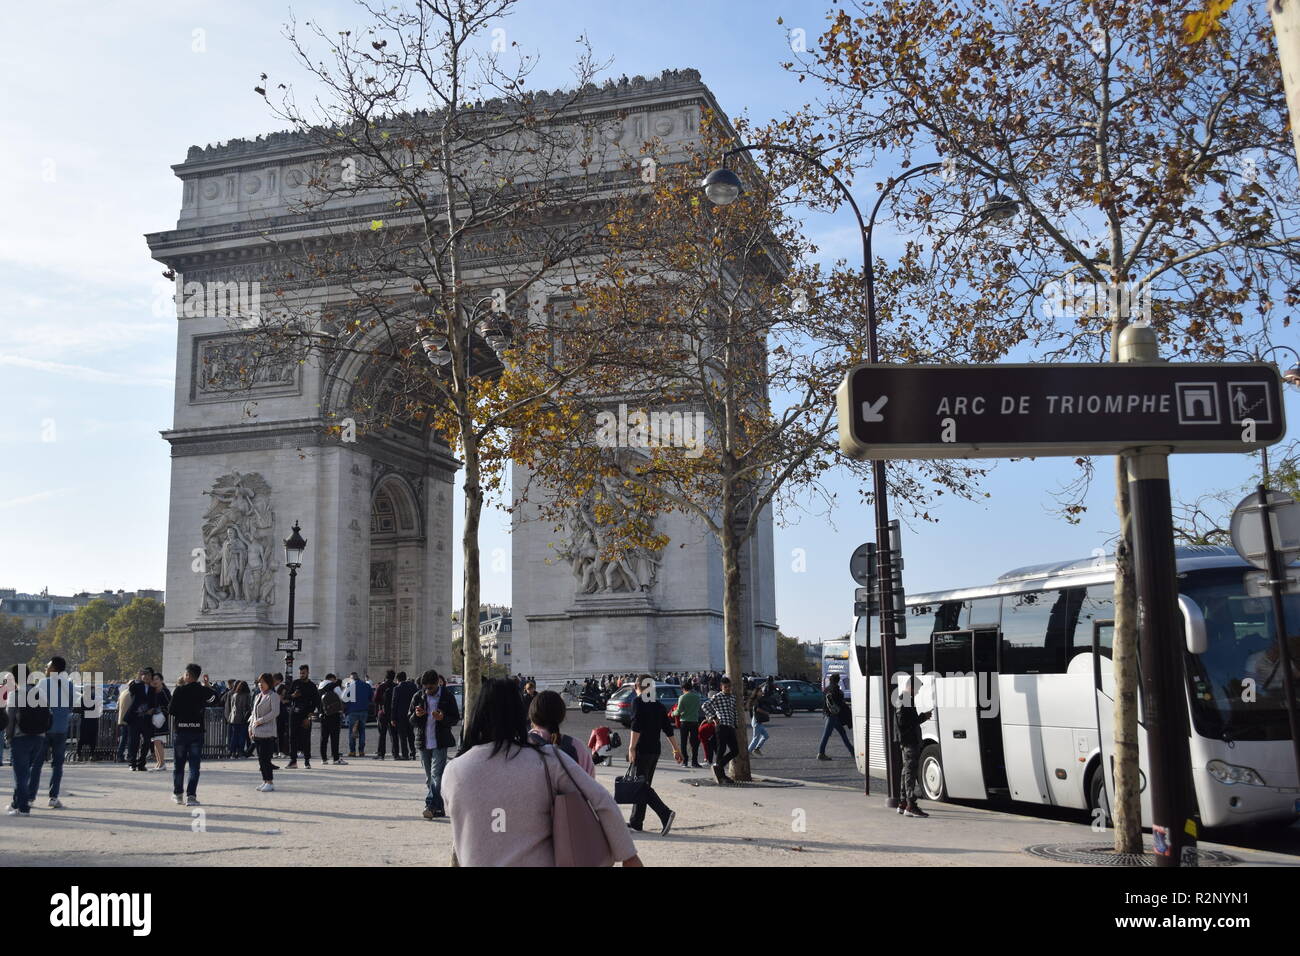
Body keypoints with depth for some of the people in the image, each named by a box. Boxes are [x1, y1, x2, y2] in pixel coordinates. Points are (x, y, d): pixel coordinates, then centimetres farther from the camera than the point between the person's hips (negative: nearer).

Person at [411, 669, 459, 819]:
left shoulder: (447, 697, -2)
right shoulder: (418, 697, 6)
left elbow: (456, 719, 1)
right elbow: (409, 719, 10)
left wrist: (443, 718, -19)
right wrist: (416, 715, -13)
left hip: (440, 742, -4)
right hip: (423, 743, 4)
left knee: (436, 775, -13)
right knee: (429, 777, 7)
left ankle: (431, 806, -16)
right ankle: (439, 808, 14)